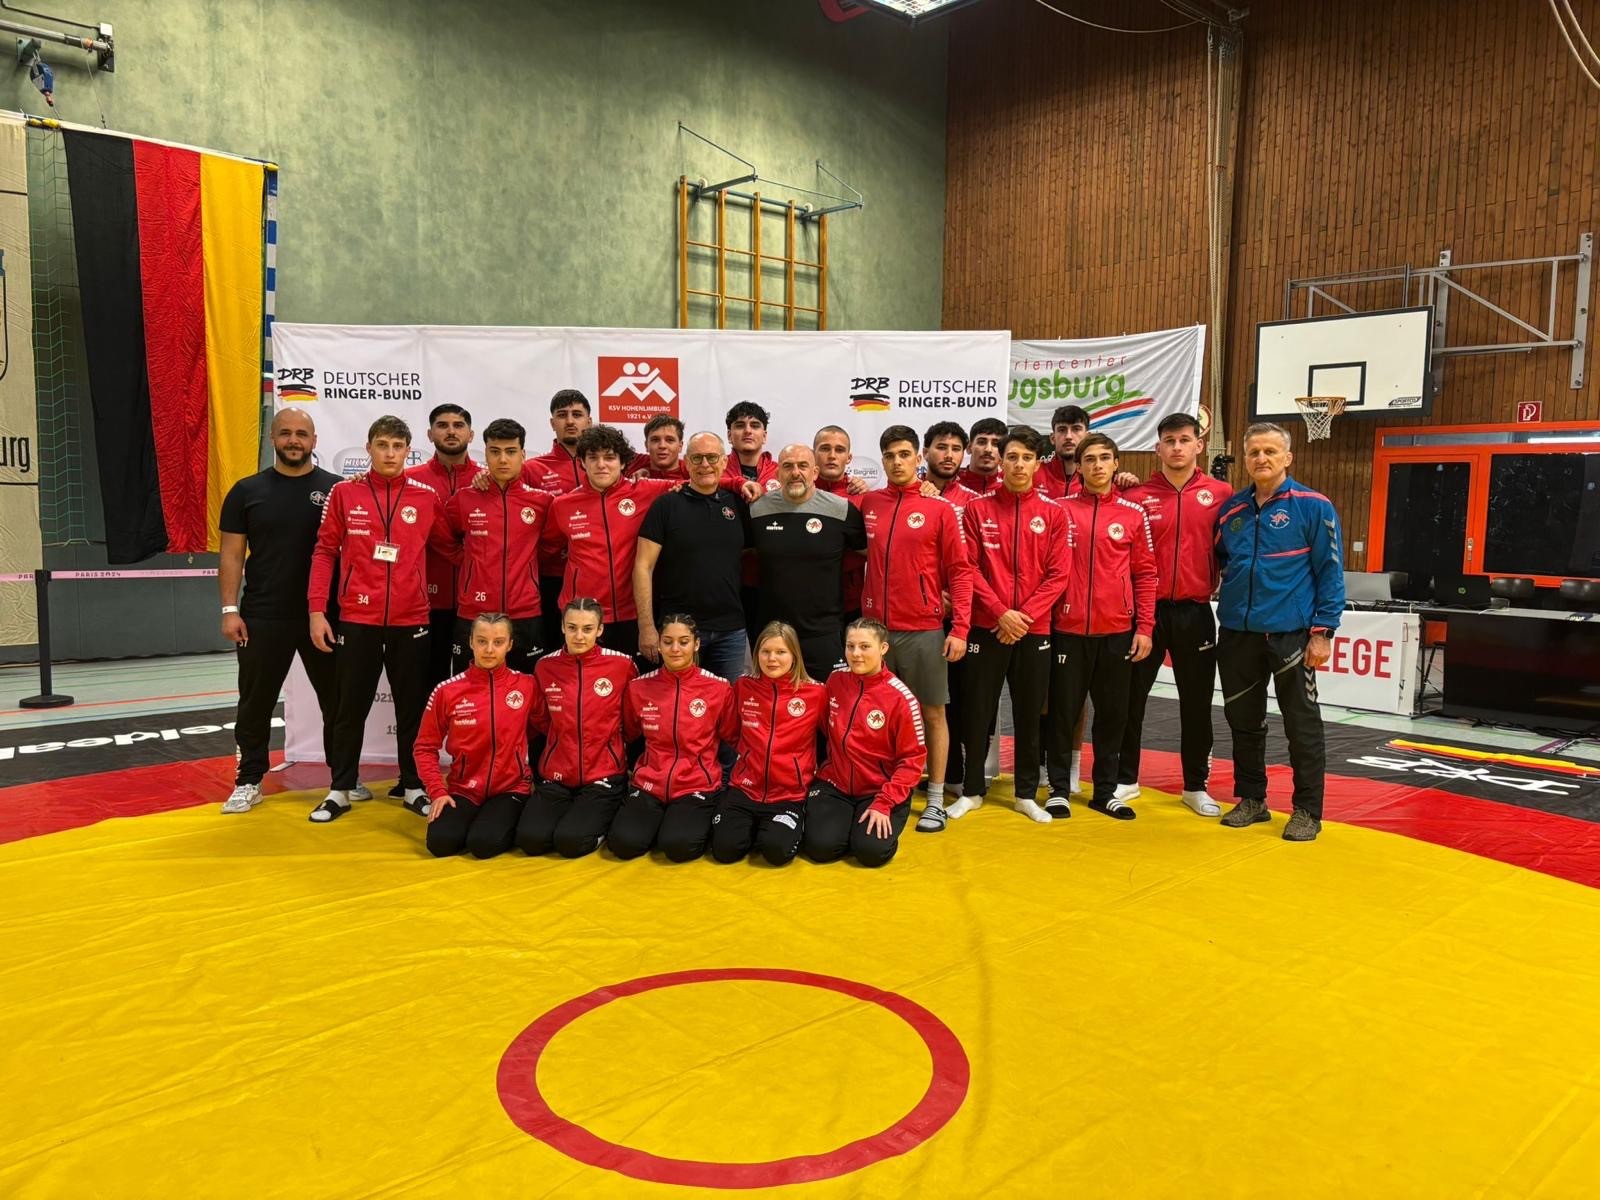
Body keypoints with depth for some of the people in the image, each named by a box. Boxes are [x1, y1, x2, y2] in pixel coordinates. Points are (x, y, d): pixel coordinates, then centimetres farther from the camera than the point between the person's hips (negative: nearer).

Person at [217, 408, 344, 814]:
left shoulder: (335, 489, 1)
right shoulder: (247, 491, 4)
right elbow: (232, 554, 4)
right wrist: (230, 609, -4)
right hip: (262, 617, 1)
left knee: (337, 700, 9)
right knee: (255, 702, 9)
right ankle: (249, 781, 21)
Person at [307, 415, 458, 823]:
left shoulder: (427, 498, 2)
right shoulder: (344, 493, 1)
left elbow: (451, 547, 10)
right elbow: (324, 551, 2)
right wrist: (317, 610, -2)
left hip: (411, 621, 1)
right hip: (356, 620, -1)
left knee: (413, 709, 10)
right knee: (351, 709, 9)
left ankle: (414, 787, 23)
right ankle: (340, 790, 22)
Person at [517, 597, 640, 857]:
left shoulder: (622, 664, -7)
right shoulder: (545, 667, 0)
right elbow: (538, 722, 14)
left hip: (603, 775, -3)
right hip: (556, 775, 3)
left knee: (570, 840, -23)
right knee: (530, 839, -18)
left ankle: (601, 818, 11)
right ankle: (574, 812, 13)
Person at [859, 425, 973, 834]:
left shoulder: (939, 508, -3)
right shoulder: (868, 504, 6)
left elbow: (960, 571, -3)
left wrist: (959, 628, -9)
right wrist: (861, 615, 4)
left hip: (924, 630, -2)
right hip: (876, 627, 3)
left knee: (932, 712, 5)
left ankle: (935, 800, 15)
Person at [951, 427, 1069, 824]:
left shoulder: (1053, 513, 3)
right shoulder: (977, 509, 1)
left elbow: (1057, 574, -1)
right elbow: (968, 568, -4)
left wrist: (1025, 616, -11)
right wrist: (1000, 612, -13)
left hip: (1035, 630, 1)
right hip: (986, 628, -1)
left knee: (1030, 714, 9)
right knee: (977, 712, 5)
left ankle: (1027, 793, 22)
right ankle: (972, 790, 19)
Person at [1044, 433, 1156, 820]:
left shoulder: (1134, 514, 4)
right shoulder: (1060, 509, 0)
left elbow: (1145, 574, 5)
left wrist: (1144, 628, 0)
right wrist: (1044, 617, -3)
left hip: (1117, 631, 2)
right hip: (1068, 629, -1)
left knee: (1113, 713, 9)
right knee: (1064, 711, 5)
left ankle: (1106, 791, 22)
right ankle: (1059, 789, 17)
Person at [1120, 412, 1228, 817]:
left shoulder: (1220, 494, 1)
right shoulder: (1138, 496, -1)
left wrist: (1221, 587, 3)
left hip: (1195, 612, 0)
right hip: (1147, 609, 0)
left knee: (1197, 703, 9)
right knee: (1131, 697, 7)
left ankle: (1196, 786, 23)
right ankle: (1125, 779, 22)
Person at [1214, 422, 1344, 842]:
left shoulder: (1313, 506, -5)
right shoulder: (1231, 509, 8)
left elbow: (1330, 572, -6)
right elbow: (1217, 561, 21)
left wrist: (1322, 631, -11)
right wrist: (1225, 597, 6)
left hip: (1291, 634, -4)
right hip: (1237, 634, 5)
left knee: (1302, 726, 4)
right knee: (1243, 722, 13)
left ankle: (1307, 810, 15)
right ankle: (1251, 798, 27)